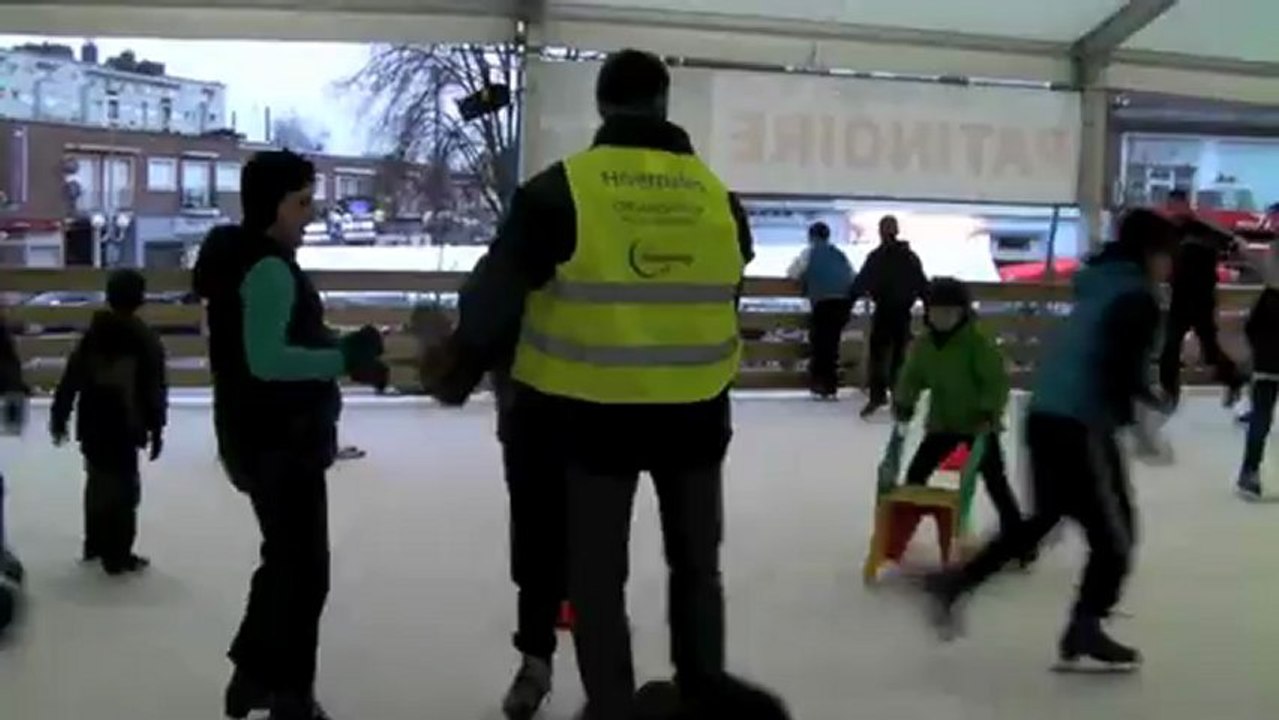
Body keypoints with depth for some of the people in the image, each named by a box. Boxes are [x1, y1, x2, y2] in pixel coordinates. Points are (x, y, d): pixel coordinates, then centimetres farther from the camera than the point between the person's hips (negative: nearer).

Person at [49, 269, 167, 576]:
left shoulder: (92, 334, 4)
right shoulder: (146, 340, -9)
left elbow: (70, 380, 6)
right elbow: (155, 390, -10)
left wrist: (59, 418, 14)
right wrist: (156, 430, -3)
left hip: (92, 426, 5)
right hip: (123, 429, -5)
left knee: (97, 484, 20)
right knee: (123, 489, 1)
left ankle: (95, 545, 31)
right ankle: (117, 556, 1)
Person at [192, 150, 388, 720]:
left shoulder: (252, 260, 12)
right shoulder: (270, 268, -20)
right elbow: (265, 359, -29)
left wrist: (342, 355, 7)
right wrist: (345, 358, -30)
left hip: (269, 437, 11)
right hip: (276, 443, -11)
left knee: (286, 557, 23)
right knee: (303, 567, 0)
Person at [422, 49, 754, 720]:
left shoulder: (561, 188, -12)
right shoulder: (718, 196, -1)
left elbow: (499, 287, -7)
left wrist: (462, 364, 10)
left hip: (594, 411, -3)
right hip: (695, 408, 3)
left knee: (597, 575, 11)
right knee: (696, 565, 21)